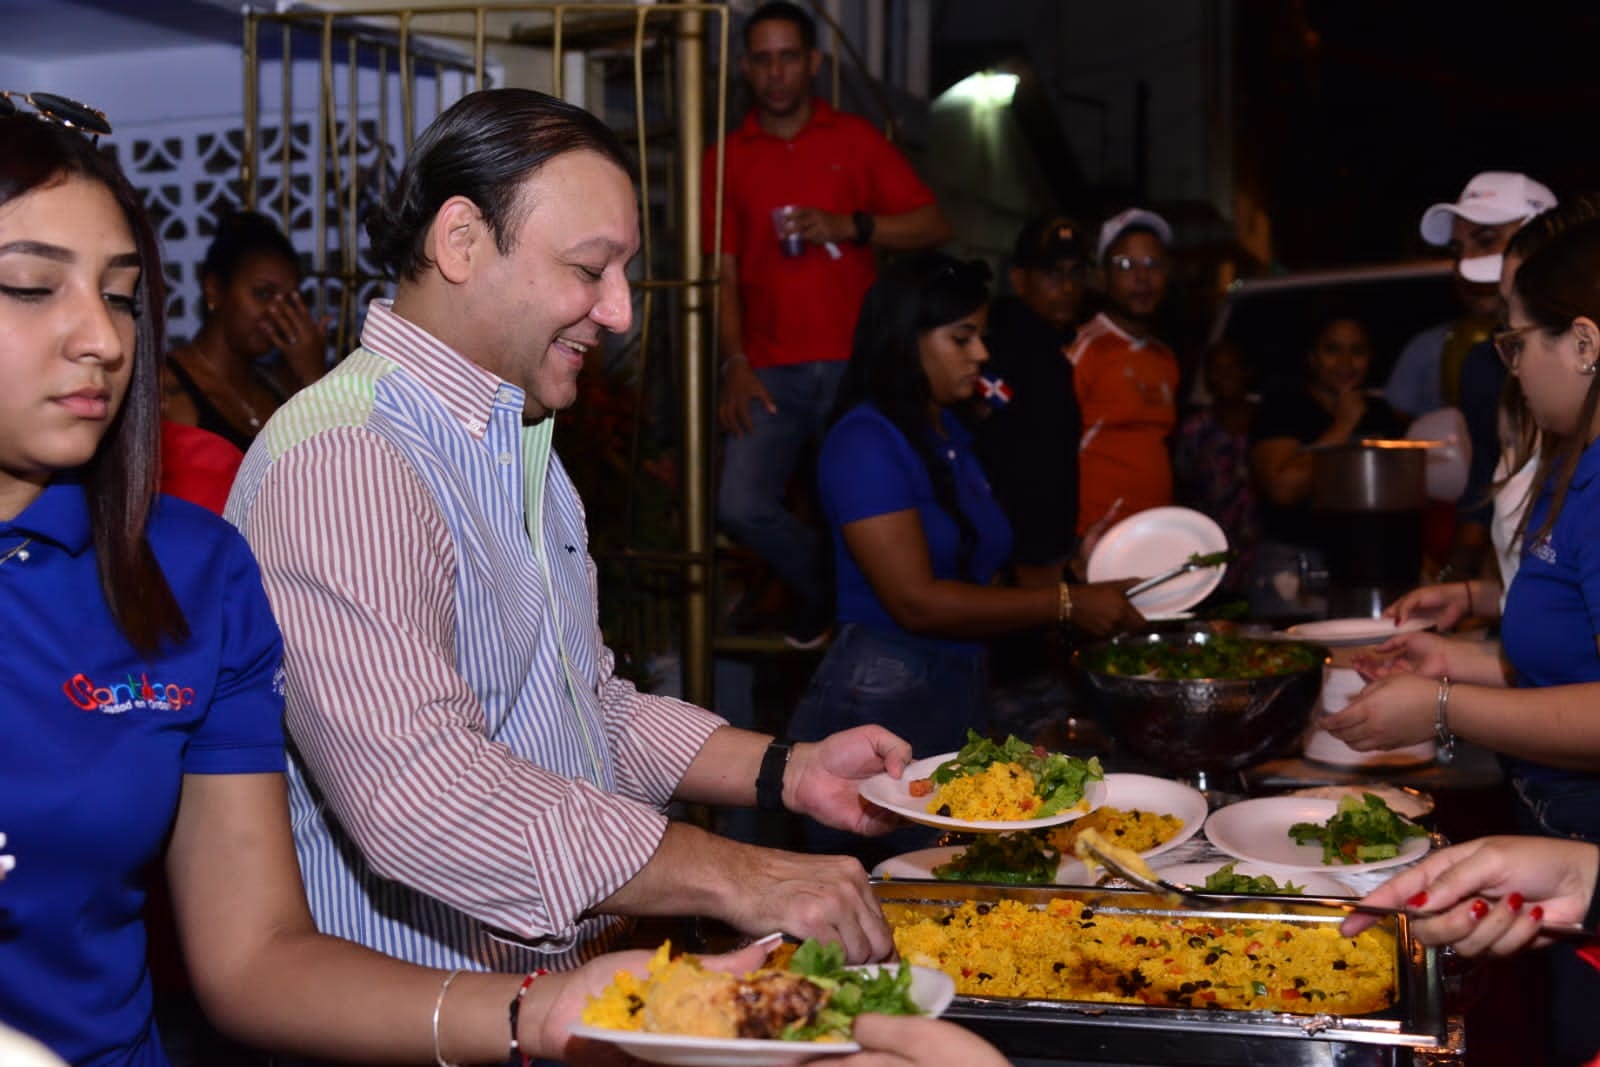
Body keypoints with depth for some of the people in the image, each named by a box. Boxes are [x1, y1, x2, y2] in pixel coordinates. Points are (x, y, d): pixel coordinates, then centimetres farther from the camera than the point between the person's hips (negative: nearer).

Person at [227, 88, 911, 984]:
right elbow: (412, 790, -28)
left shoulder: (520, 441, 17)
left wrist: (788, 771, 8)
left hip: (577, 970, 8)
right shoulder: (339, 462, -17)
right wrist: (734, 879, -26)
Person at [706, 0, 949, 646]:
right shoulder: (726, 158, 11)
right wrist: (735, 363, -5)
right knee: (741, 507, -12)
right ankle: (818, 587, 17)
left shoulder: (855, 139, 9)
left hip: (854, 366, -1)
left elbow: (933, 226, 3)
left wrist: (848, 226, -11)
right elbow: (722, 272, 7)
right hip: (771, 370, 1)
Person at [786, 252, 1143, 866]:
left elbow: (973, 573, 12)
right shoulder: (866, 441, -12)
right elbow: (916, 601, -19)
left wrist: (1079, 581, 0)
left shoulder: (947, 433, 15)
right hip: (883, 702, -8)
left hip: (960, 694, 8)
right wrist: (1066, 605, -16)